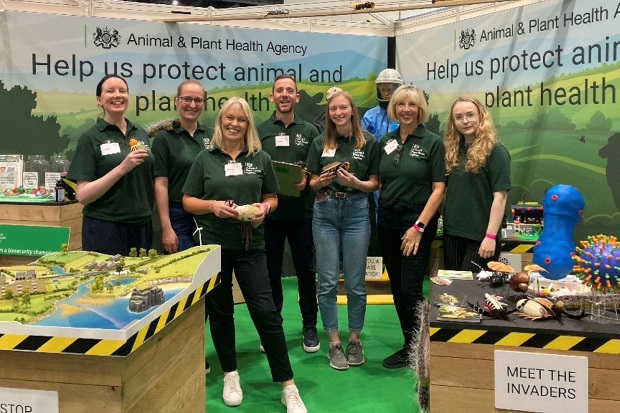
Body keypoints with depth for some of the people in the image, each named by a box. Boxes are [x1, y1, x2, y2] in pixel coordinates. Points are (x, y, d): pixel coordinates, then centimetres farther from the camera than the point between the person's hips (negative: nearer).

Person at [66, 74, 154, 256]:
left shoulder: (141, 134, 8)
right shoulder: (91, 138, -5)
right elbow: (82, 195, -11)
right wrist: (122, 168, -20)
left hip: (142, 227, 5)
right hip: (105, 229, -4)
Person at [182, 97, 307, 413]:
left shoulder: (261, 158, 5)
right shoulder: (205, 159, 3)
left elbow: (272, 198, 13)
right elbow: (188, 202, 4)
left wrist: (263, 208, -10)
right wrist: (213, 205, -15)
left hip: (251, 245, 0)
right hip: (213, 245, 1)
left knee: (266, 312, -4)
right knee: (220, 311, 11)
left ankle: (288, 387, 4)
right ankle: (230, 375, 30)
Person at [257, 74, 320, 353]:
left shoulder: (309, 131, 7)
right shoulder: (260, 131, 6)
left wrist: (307, 180, -13)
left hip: (301, 212, 0)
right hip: (269, 212, 0)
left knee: (305, 270, 6)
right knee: (271, 271, 9)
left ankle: (310, 327, 21)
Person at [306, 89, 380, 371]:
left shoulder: (368, 142, 0)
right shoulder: (320, 143, 6)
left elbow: (374, 183, 3)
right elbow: (312, 183, 10)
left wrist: (356, 183, -16)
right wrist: (321, 182, -12)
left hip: (356, 211, -1)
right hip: (325, 212, 2)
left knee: (355, 282, 4)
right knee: (328, 282, 3)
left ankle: (355, 339, 21)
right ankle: (334, 343, 15)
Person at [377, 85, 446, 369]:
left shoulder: (433, 143, -5)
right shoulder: (386, 141, 9)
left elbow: (438, 189, -9)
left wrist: (419, 226, -14)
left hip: (417, 224, -5)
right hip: (388, 223, 5)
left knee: (410, 291, -5)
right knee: (397, 290, 11)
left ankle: (414, 348, 13)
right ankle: (411, 343, 25)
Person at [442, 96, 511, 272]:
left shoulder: (495, 151, -8)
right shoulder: (454, 151, 9)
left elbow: (500, 196, -14)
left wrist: (491, 236, -19)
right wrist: (443, 221, 5)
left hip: (480, 235, -6)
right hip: (452, 233, 6)